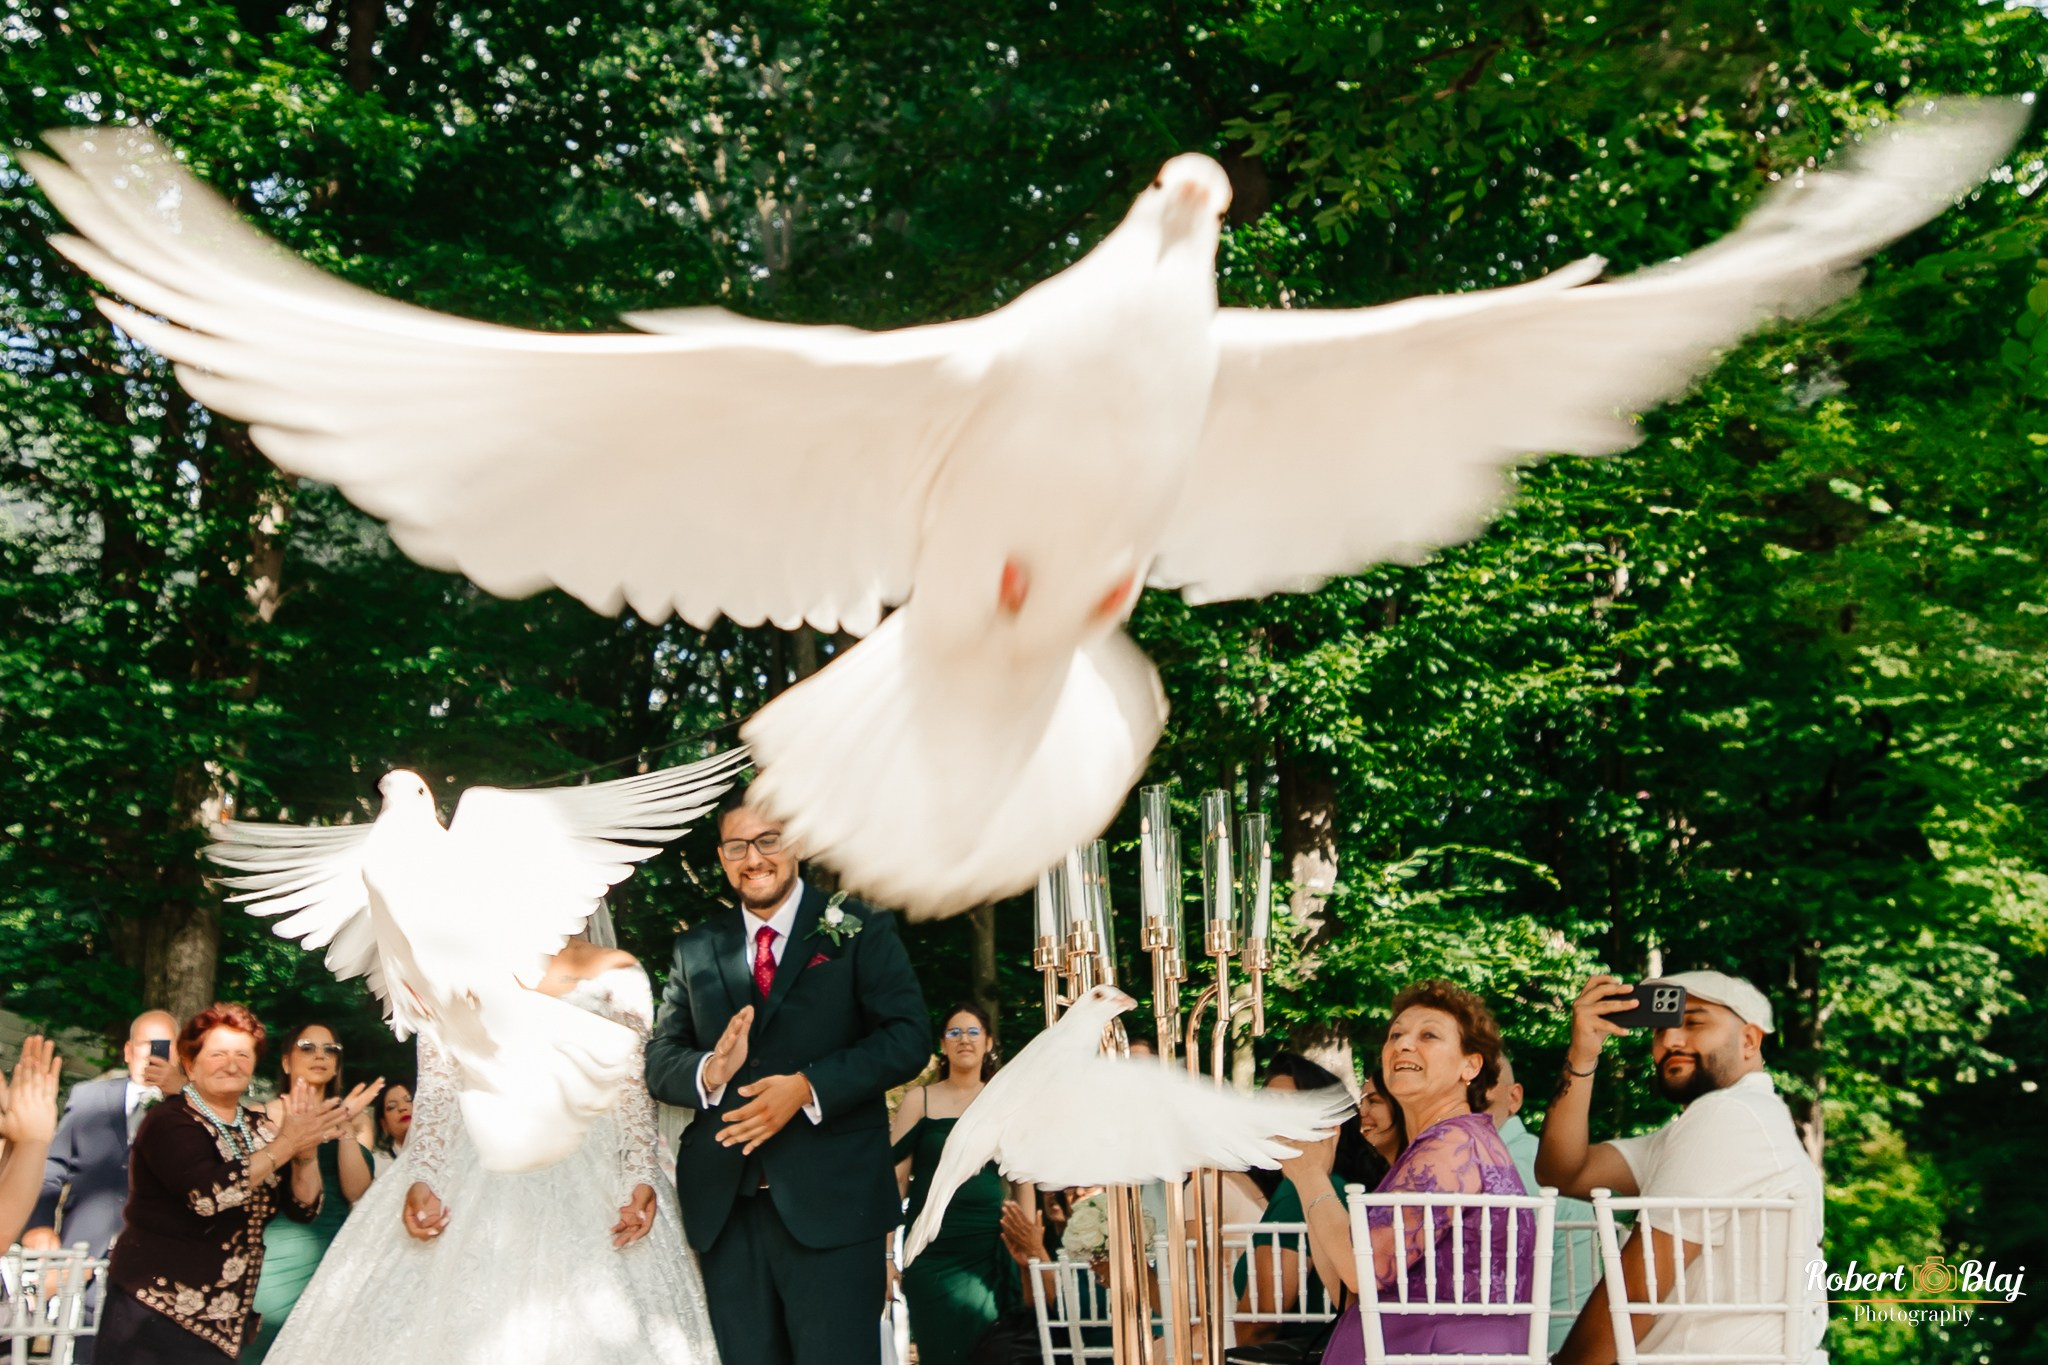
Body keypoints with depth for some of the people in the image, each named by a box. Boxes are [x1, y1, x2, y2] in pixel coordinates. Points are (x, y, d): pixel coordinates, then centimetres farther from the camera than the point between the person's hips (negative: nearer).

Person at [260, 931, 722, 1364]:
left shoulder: (616, 974, 7)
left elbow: (633, 1089, 3)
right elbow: (435, 1089, 3)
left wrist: (641, 1179, -11)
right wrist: (422, 1179, -10)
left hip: (586, 1181, 0)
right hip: (475, 1174, 0)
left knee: (589, 1326, -6)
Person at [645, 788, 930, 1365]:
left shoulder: (860, 930, 4)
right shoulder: (696, 950, 15)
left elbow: (908, 1037, -6)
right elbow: (659, 1058, 12)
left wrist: (808, 1088, -17)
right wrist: (707, 1072, -12)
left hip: (830, 1203, -3)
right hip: (724, 1207, 4)